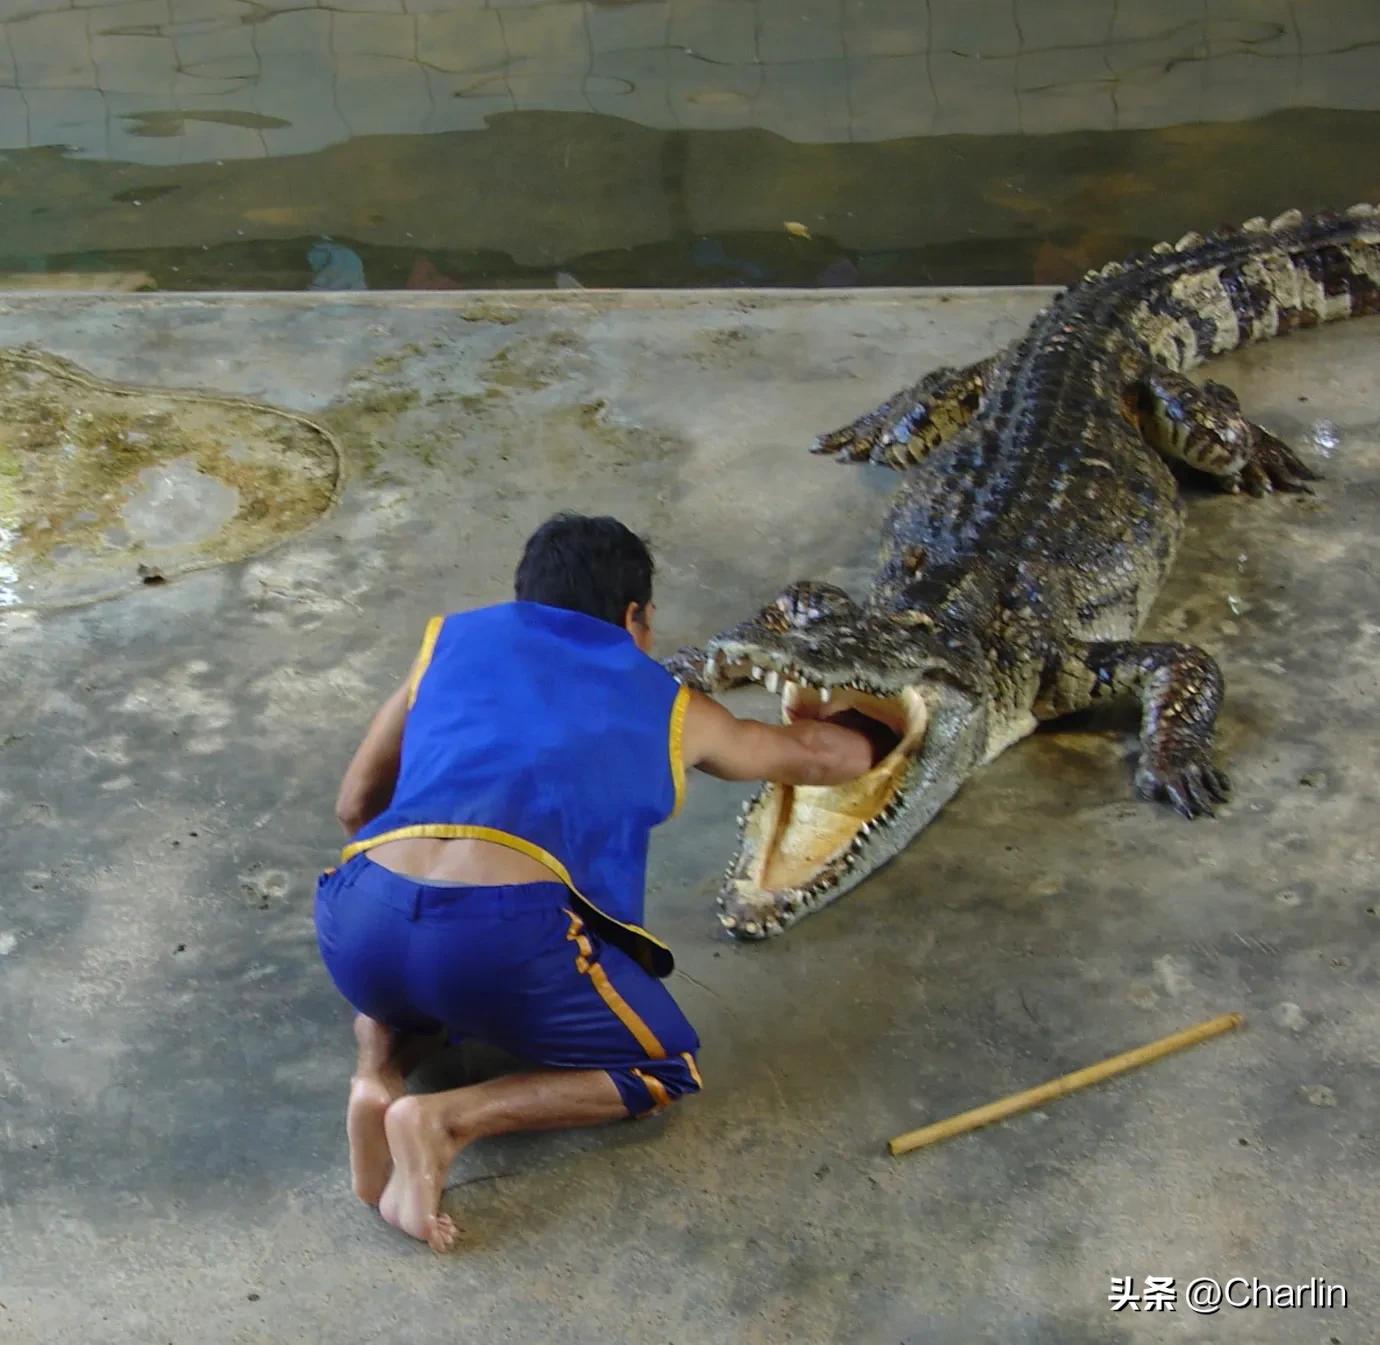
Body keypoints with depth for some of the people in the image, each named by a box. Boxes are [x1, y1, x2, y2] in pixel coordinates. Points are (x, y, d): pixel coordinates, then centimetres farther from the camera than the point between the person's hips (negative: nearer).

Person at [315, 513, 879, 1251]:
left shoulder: (454, 639, 27)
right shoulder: (672, 710, 23)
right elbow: (846, 757, 37)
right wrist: (807, 728, 60)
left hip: (359, 924, 4)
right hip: (507, 936, -4)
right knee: (668, 1070, 21)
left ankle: (377, 1080, 8)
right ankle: (447, 1119, -2)